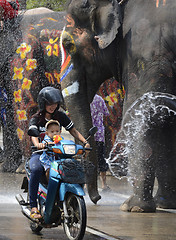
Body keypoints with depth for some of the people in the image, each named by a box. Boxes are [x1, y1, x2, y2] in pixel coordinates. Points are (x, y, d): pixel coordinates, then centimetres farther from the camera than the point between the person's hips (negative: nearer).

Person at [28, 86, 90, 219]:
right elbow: (33, 134, -20)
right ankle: (34, 206, -36)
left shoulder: (61, 116, 8)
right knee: (36, 170, -38)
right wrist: (38, 144, -44)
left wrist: (85, 141, -11)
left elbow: (73, 131, 9)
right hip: (39, 153, -3)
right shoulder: (36, 119, -2)